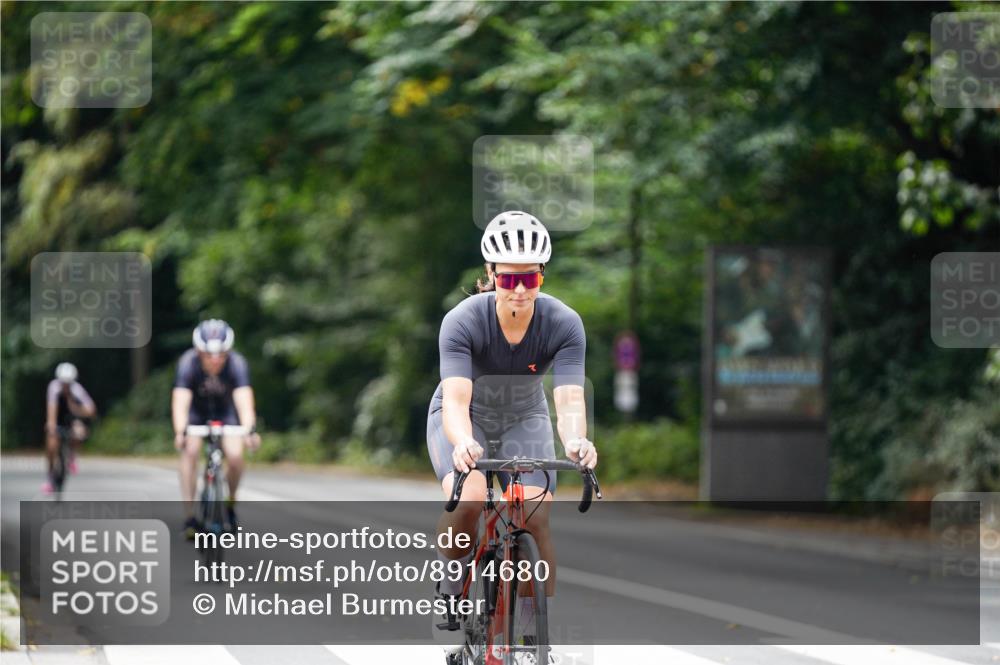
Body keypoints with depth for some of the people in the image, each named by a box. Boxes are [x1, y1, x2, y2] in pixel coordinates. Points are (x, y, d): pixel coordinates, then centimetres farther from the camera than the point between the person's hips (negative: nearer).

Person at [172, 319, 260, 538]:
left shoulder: (237, 364, -31)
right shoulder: (188, 363, -32)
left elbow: (244, 400, -43)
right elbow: (180, 401, -42)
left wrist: (250, 430, -60)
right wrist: (180, 432, -59)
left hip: (225, 411, 0)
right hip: (196, 411, 0)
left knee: (235, 456, -20)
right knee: (190, 452, -24)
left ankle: (230, 503, 8)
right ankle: (189, 516, -18)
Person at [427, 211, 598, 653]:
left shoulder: (564, 325, -26)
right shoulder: (463, 321, -30)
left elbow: (570, 399, -35)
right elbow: (456, 399, -39)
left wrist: (575, 440, -57)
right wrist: (463, 443, -61)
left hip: (524, 418, 2)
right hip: (466, 418, -2)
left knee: (536, 518, -18)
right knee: (468, 500, -30)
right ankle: (452, 589, -4)